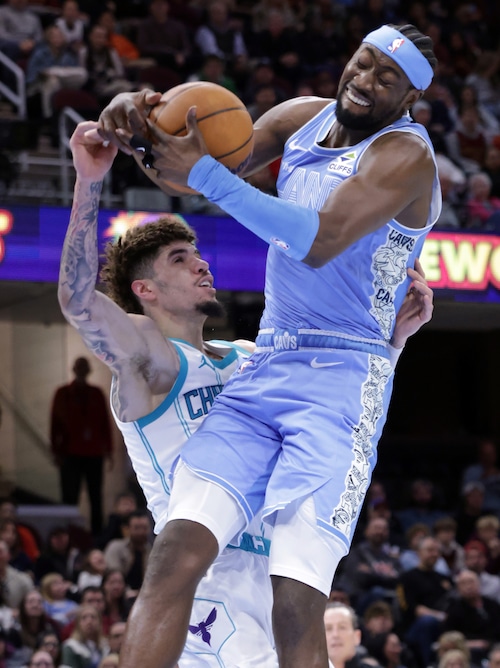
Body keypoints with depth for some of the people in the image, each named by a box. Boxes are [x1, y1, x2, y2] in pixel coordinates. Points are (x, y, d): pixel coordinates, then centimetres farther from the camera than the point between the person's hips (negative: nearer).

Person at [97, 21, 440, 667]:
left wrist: (206, 175, -20)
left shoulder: (405, 154, -8)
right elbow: (195, 174, 16)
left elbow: (319, 241, -21)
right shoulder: (303, 118, 15)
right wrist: (139, 122, -6)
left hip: (340, 379, -6)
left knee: (297, 607, -18)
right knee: (178, 553, -14)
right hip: (261, 370, 6)